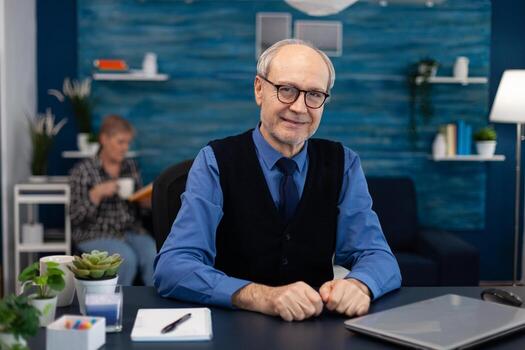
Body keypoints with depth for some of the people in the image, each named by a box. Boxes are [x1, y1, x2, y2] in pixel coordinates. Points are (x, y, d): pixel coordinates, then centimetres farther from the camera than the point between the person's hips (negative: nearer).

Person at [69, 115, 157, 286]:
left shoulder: (131, 166, 10)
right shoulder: (83, 170, -2)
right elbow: (75, 216, -6)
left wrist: (147, 202, -5)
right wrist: (97, 193, -20)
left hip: (130, 231, 4)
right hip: (96, 234, -3)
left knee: (154, 255, -26)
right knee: (126, 258, -31)